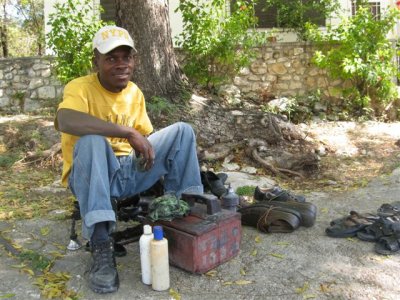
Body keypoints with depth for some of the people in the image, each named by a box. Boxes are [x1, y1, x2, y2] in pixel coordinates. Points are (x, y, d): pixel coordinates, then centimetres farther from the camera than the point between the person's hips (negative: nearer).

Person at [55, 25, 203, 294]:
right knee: (91, 140, -37)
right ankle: (101, 245, -36)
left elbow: (145, 136, 13)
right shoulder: (80, 87, -14)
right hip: (91, 176, -5)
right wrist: (129, 133, -38)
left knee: (182, 130, -6)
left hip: (131, 171, 5)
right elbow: (64, 121, -37)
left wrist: (148, 148, -10)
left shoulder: (135, 92, 6)